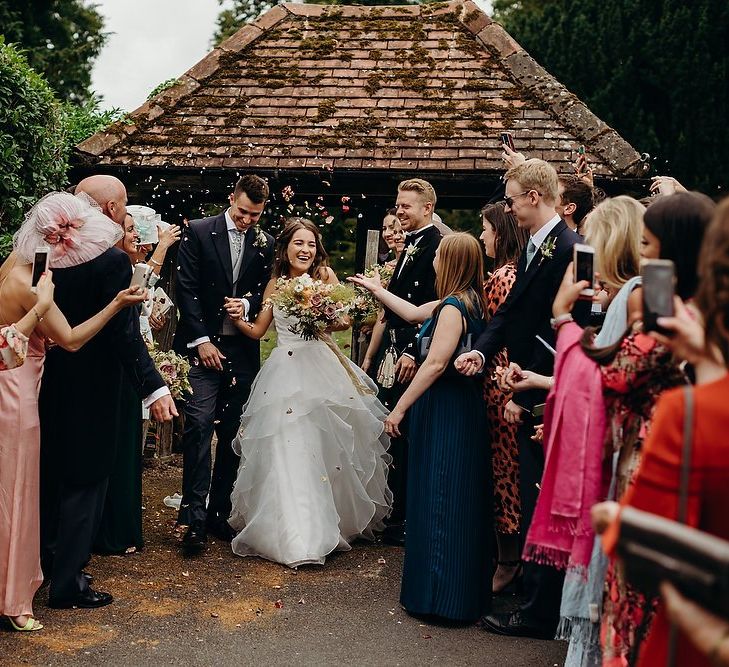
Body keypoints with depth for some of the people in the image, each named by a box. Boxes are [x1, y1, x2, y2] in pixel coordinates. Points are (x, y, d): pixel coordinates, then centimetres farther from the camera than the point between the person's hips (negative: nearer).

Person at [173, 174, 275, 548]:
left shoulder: (265, 243, 9)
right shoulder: (198, 233, 0)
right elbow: (186, 290, -4)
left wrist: (248, 304, -9)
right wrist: (201, 341, -9)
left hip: (243, 348, 3)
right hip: (204, 345, -3)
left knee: (232, 433, 5)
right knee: (199, 426, -11)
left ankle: (219, 511, 14)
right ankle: (193, 515, -7)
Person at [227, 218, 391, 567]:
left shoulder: (325, 275, 1)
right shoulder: (275, 283, 10)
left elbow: (344, 321, 1)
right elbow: (257, 330, 14)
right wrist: (237, 318, -5)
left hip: (322, 367, -2)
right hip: (285, 372, 2)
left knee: (325, 444, 2)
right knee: (287, 449, -4)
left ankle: (329, 522, 23)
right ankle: (294, 533, 6)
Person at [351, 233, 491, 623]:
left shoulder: (453, 307, -18)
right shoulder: (468, 300, 10)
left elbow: (435, 364, -24)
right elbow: (415, 313, 22)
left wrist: (400, 408, -19)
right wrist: (376, 290, 29)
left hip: (444, 411, -10)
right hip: (460, 405, 10)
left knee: (438, 499, -3)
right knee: (457, 500, 17)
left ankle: (441, 595, 5)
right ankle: (465, 589, 29)